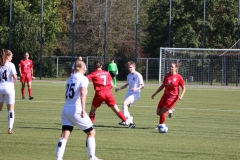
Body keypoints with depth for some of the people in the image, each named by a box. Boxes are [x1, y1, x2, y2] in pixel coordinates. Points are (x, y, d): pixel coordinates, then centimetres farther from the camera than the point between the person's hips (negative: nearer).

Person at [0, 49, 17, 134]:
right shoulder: (10, 65, -6)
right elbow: (14, 77, -14)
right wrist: (14, 81, 6)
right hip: (9, 87, -3)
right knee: (11, 109, 3)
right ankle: (10, 128, -4)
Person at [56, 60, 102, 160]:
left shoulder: (70, 78, 15)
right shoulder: (83, 79, -5)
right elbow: (82, 93, -20)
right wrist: (83, 109, -27)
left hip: (65, 109, 6)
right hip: (76, 110, -6)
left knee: (64, 135, -1)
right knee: (91, 132, 10)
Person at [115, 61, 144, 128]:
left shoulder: (138, 75, -9)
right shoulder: (129, 75, 13)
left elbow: (142, 85, -11)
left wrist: (137, 89, -28)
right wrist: (119, 88, 23)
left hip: (135, 94, -8)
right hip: (129, 93, 8)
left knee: (124, 103, -27)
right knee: (125, 107, 0)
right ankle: (131, 122, 10)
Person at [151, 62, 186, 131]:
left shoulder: (179, 77, -9)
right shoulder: (167, 76, 6)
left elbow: (184, 88, -3)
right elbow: (163, 86, 17)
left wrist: (181, 95, -20)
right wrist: (155, 94, 16)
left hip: (173, 97, -6)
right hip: (165, 95, 6)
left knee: (162, 112, -13)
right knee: (158, 113, 3)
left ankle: (160, 125, 9)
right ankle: (169, 111, 33)